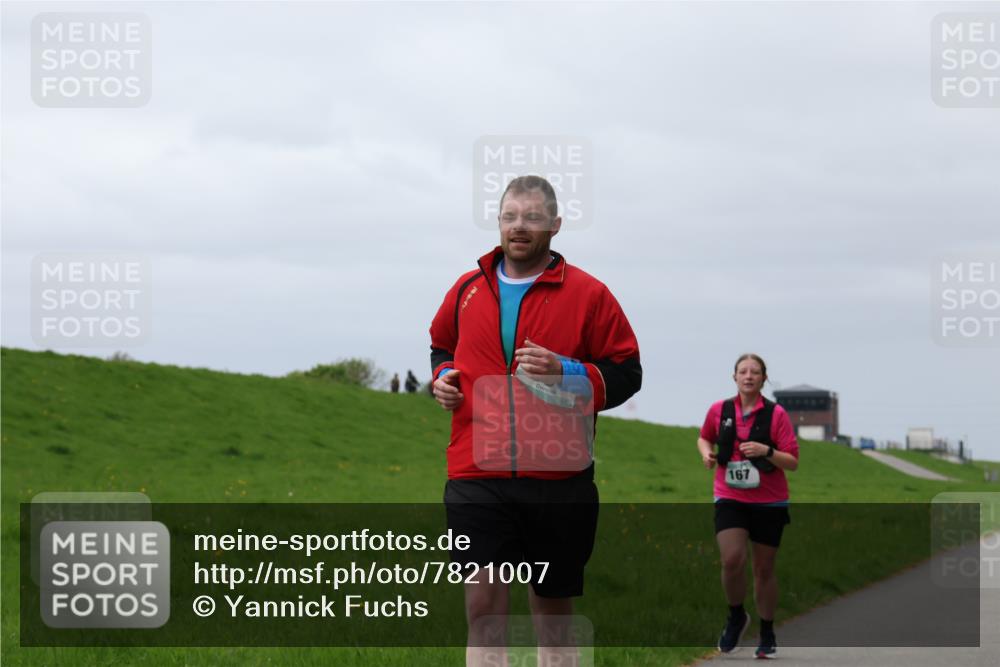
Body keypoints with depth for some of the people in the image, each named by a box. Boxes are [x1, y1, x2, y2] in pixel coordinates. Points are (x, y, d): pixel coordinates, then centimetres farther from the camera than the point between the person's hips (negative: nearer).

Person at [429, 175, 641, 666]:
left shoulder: (588, 294, 2)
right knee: (483, 607, -9)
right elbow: (441, 345, 30)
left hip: (559, 482, -1)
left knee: (553, 613, 8)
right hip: (477, 480, 2)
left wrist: (565, 371, -14)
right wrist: (443, 376, 8)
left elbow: (626, 373, 2)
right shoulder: (468, 289, 11)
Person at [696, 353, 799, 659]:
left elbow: (792, 462, -7)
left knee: (764, 569, 6)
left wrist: (767, 451, -24)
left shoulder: (776, 414, -6)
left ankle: (767, 634, 22)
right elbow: (704, 437, 21)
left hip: (769, 502, -1)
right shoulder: (719, 410, 1)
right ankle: (736, 616, 8)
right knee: (732, 559, -18)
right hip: (729, 499, 1)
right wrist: (706, 452, -1)